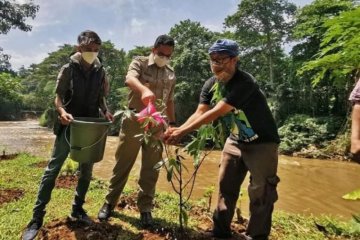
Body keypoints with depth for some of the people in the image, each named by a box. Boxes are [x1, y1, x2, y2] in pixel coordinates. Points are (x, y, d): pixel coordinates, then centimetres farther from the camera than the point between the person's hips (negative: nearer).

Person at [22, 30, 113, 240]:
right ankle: (37, 217, 9)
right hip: (69, 125, -3)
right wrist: (62, 111, -24)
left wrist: (106, 112, -8)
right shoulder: (69, 69, -2)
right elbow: (58, 97, -4)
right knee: (53, 169, -1)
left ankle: (77, 209, 26)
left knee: (86, 170, 9)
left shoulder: (100, 71, 6)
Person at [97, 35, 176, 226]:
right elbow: (130, 79, -22)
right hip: (133, 120, -3)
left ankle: (145, 208, 19)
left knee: (151, 169, 6)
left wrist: (172, 123, 15)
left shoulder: (171, 74, 13)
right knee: (123, 164, 6)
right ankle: (110, 202, 24)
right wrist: (144, 89, -43)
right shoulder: (139, 62, 0)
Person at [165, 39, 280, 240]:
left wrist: (183, 132, -36)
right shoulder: (211, 84, -4)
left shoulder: (245, 82, -28)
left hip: (262, 142, -6)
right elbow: (200, 113, -12)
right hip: (236, 140, 7)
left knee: (260, 193, -3)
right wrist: (178, 129, -29)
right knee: (226, 187, 9)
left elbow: (216, 113, -35)